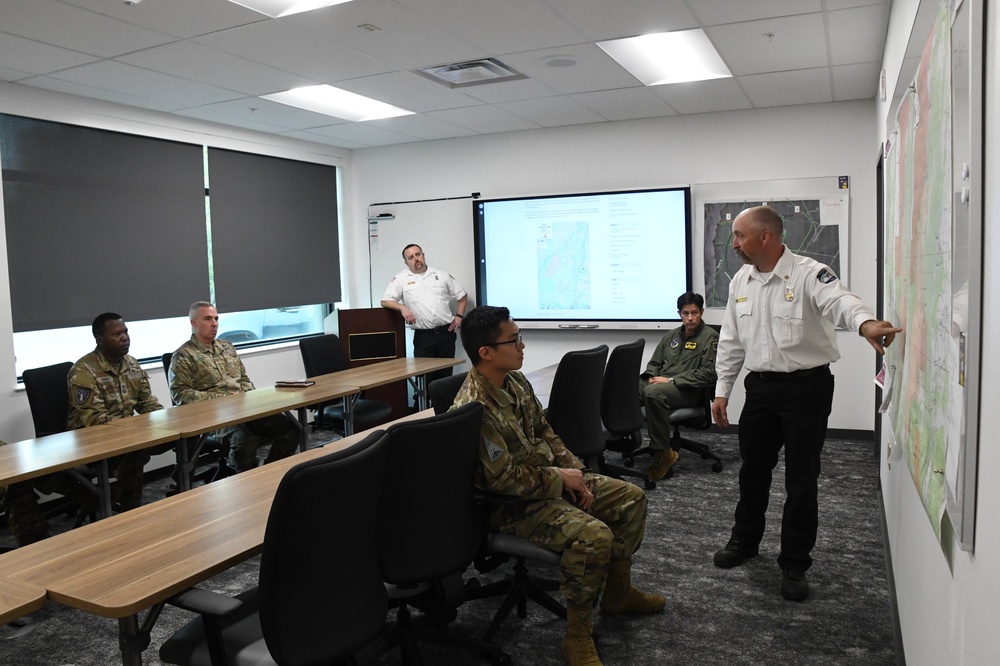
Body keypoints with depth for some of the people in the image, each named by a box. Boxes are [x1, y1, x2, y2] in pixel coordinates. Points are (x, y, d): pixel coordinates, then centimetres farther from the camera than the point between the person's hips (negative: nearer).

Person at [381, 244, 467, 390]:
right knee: (424, 376, -2)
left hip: (446, 333, 2)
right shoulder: (401, 279, 4)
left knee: (446, 375, 6)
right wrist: (402, 308, -16)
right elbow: (385, 301, 0)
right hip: (423, 336, -2)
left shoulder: (441, 275, 9)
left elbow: (462, 295, 17)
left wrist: (459, 316, 6)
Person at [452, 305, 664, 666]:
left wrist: (573, 470, -1)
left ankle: (617, 591, 27)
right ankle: (577, 636, -9)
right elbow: (504, 479, -27)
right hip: (514, 504, -9)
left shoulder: (516, 380, 2)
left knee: (631, 498, 9)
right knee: (594, 535, -30)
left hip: (549, 479, 10)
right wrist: (561, 478, -15)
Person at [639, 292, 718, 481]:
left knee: (653, 393, -37)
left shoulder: (710, 337, 1)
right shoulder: (671, 336, 21)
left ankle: (663, 453, -27)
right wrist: (652, 377, -1)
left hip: (688, 390, -6)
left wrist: (671, 380, -14)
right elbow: (654, 363, 24)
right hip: (661, 382, 6)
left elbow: (709, 372, -10)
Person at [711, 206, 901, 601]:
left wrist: (866, 323, -57)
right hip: (760, 387, 6)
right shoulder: (741, 281, 6)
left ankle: (794, 565, 18)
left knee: (801, 478, 3)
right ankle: (745, 541, 38)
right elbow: (731, 341, 11)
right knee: (752, 469, 17)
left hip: (806, 387, -5)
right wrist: (722, 390, 10)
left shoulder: (808, 274, -14)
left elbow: (839, 300, -35)